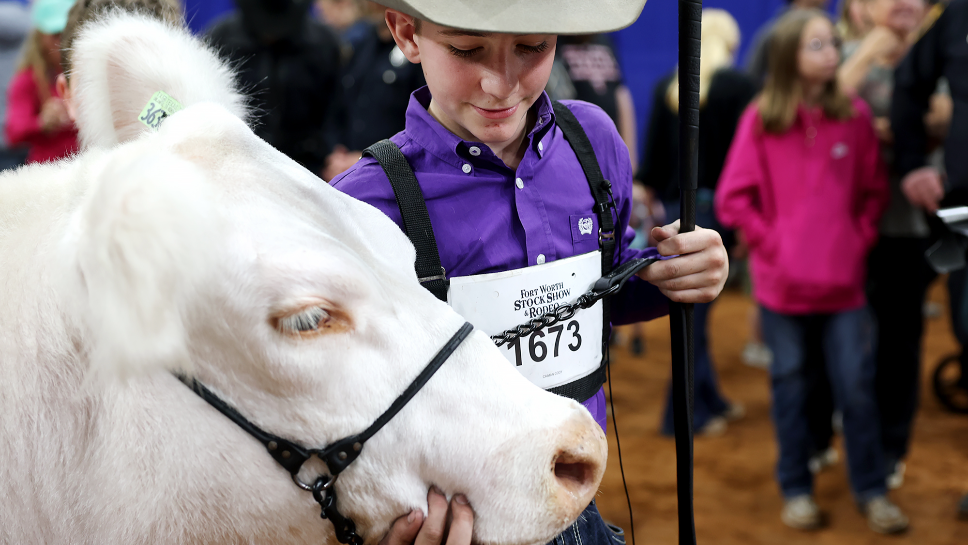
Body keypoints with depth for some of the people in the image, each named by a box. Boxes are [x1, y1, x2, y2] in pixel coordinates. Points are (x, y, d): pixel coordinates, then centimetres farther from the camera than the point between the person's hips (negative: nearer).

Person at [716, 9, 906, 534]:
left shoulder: (855, 115, 1)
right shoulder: (761, 119, -5)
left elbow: (875, 190, 9)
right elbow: (732, 199, -2)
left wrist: (859, 239, -1)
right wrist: (772, 243, -7)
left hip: (844, 279, 1)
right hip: (783, 283, -1)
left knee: (857, 386, 1)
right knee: (791, 386, 10)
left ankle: (871, 490, 15)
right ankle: (796, 490, 23)